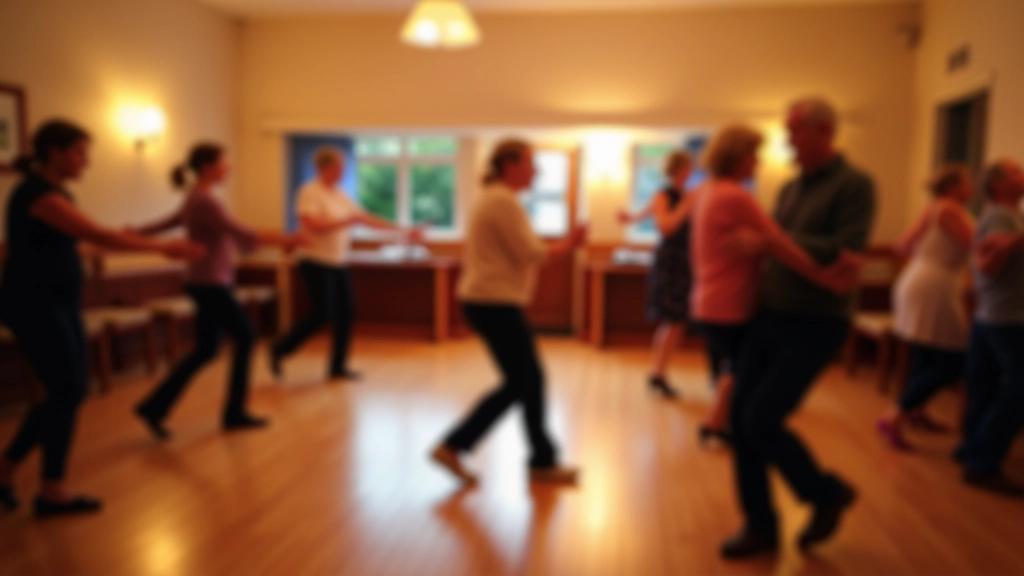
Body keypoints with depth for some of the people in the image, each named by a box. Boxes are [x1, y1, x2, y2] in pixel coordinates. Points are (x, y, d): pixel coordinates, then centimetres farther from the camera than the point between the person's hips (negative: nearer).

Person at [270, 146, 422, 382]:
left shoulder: (341, 195, 11)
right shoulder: (310, 192, -10)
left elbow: (367, 218, 13)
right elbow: (312, 225, -23)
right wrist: (346, 222, -24)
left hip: (339, 263, 7)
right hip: (317, 262, -7)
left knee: (345, 313, 3)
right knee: (322, 314, -8)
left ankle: (338, 366, 14)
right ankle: (280, 350, 13)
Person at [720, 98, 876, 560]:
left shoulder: (854, 185, -9)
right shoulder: (791, 188, 13)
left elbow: (845, 252, -21)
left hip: (815, 325, -7)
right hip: (770, 316, 7)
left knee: (762, 420, -11)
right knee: (740, 417, 3)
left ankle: (827, 494, 18)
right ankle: (760, 526, 19)